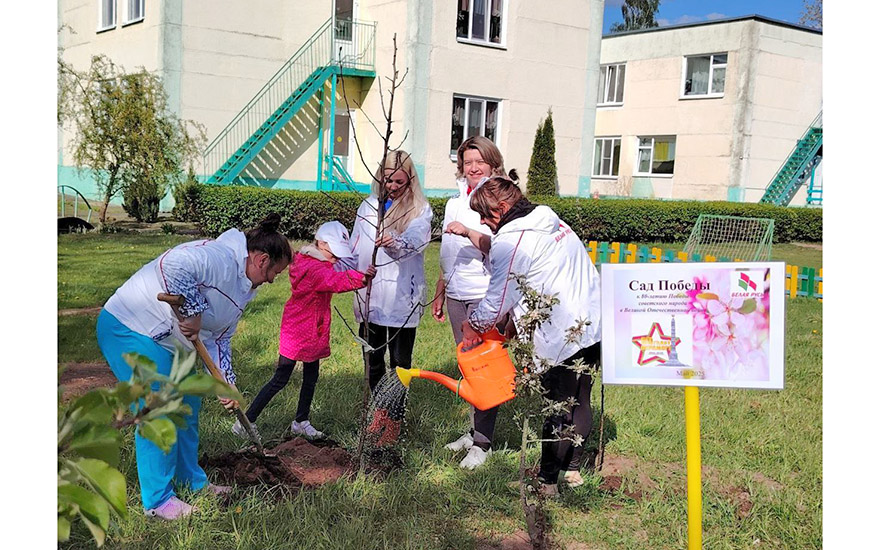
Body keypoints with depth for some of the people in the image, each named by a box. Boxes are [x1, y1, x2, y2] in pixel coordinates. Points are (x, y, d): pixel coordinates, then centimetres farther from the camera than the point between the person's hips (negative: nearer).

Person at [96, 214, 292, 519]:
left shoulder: (242, 288, 12)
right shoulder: (220, 257, -21)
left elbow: (219, 339, 16)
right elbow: (174, 264, -39)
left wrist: (227, 383, 8)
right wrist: (191, 312, -29)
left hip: (169, 342, 11)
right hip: (130, 328, -11)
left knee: (187, 407, 17)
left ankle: (191, 480, 33)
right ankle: (158, 500, 5)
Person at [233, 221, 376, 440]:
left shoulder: (319, 264, 9)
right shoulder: (313, 268, -24)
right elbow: (335, 281, -41)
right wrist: (361, 278, -55)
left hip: (313, 332, 10)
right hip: (297, 331, -10)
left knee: (311, 377, 18)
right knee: (280, 379, -5)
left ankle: (301, 422, 32)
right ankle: (245, 422, 3)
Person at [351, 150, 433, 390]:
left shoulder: (419, 209, -3)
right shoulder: (368, 206, 11)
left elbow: (416, 238, -24)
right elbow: (354, 248, 15)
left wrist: (396, 242, -44)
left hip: (402, 297, -4)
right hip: (369, 295, 4)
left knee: (401, 361, 4)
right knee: (372, 358, 12)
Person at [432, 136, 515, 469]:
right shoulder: (456, 201, 16)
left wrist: (469, 232, -25)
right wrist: (439, 293, 22)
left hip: (486, 295, -7)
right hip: (457, 295, 7)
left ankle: (483, 442, -1)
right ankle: (474, 431, 20)